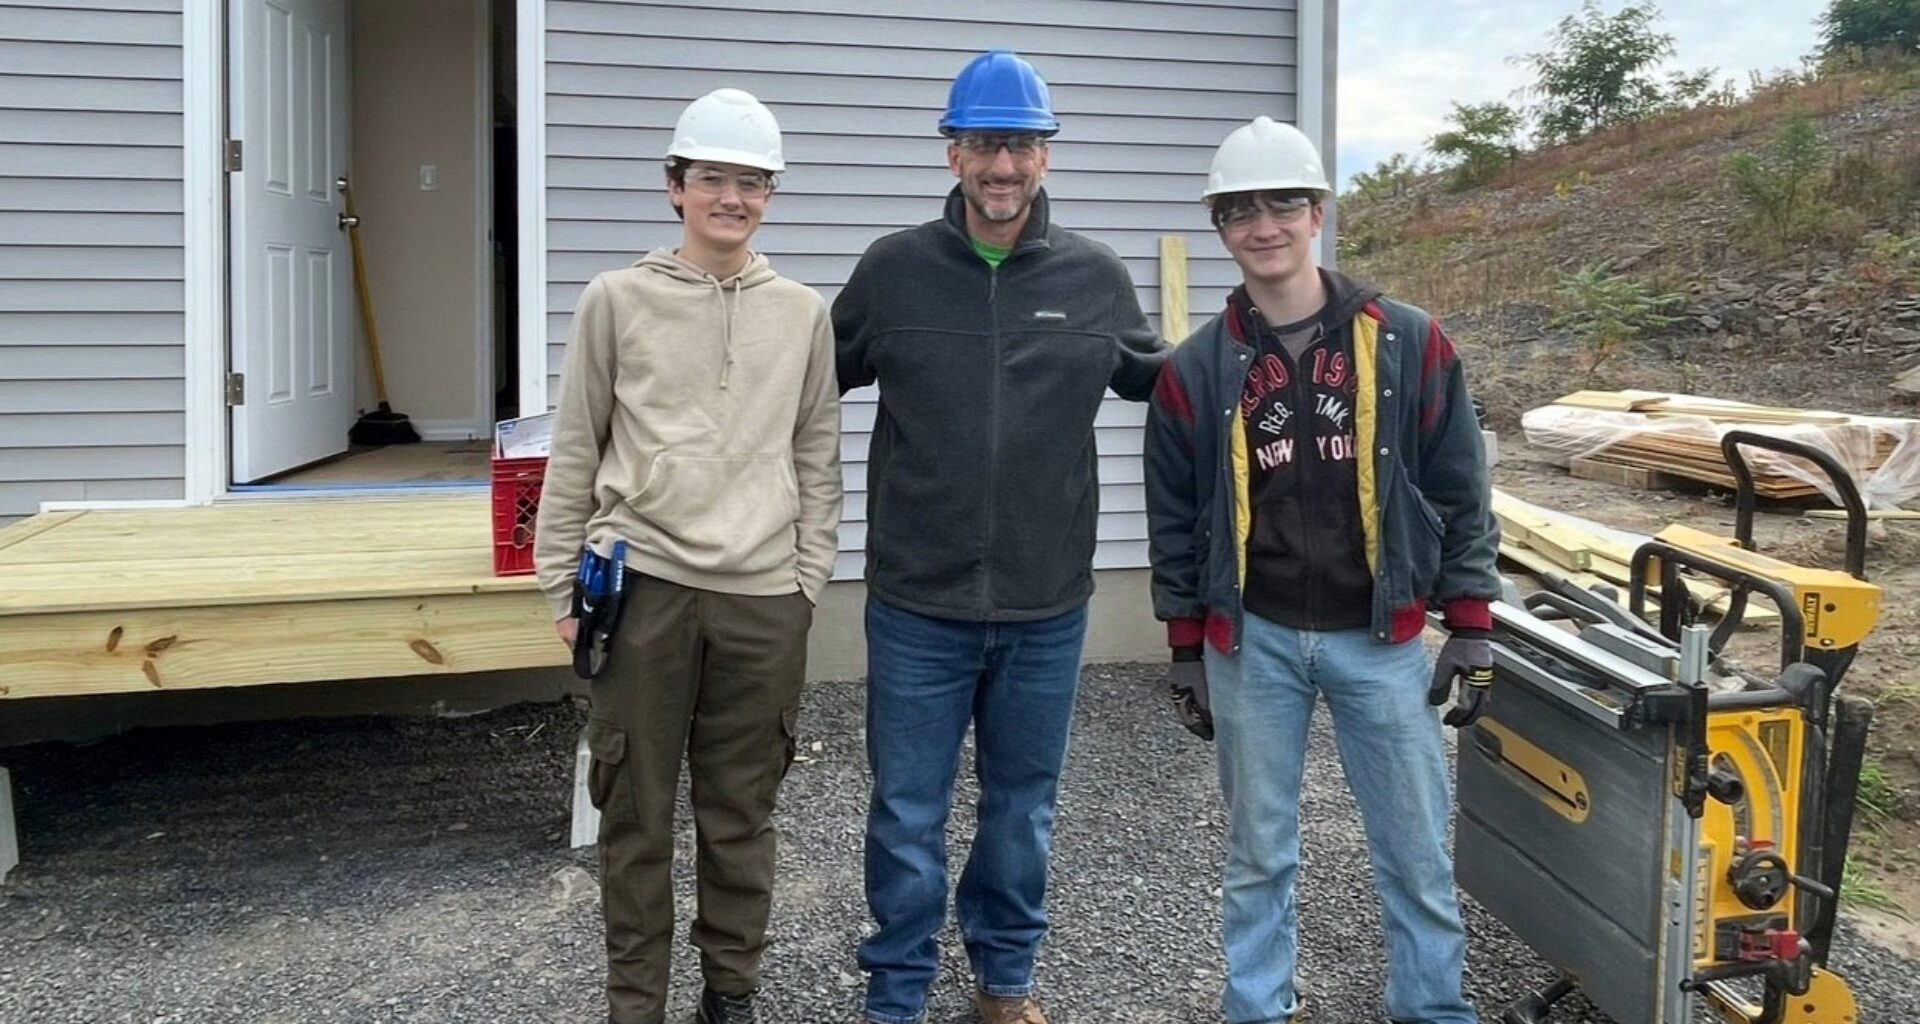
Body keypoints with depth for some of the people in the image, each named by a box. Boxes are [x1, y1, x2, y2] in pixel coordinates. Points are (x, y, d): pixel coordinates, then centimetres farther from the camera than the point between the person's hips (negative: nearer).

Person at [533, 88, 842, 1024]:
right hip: (642, 586, -1)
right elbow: (575, 450, 4)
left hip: (763, 598, 1)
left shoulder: (804, 314, 6)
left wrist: (807, 579, 5)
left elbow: (817, 461, 9)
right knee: (635, 808, 8)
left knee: (740, 809, 11)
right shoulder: (617, 300, 2)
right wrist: (563, 580, 4)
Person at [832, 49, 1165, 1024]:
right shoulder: (892, 268, -4)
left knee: (1023, 806, 18)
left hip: (1047, 606, 2)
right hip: (918, 604, -1)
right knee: (907, 814, 9)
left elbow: (1151, 375, 15)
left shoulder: (1094, 276, -1)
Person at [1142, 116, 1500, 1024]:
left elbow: (1459, 493, 1)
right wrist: (1185, 652, 5)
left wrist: (1470, 628, -1)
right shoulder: (1195, 370, -2)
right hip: (1251, 642, 1)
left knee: (1416, 849, 10)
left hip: (1380, 637, 0)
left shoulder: (1410, 344, -4)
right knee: (1258, 851, 12)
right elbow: (1174, 522, 4)